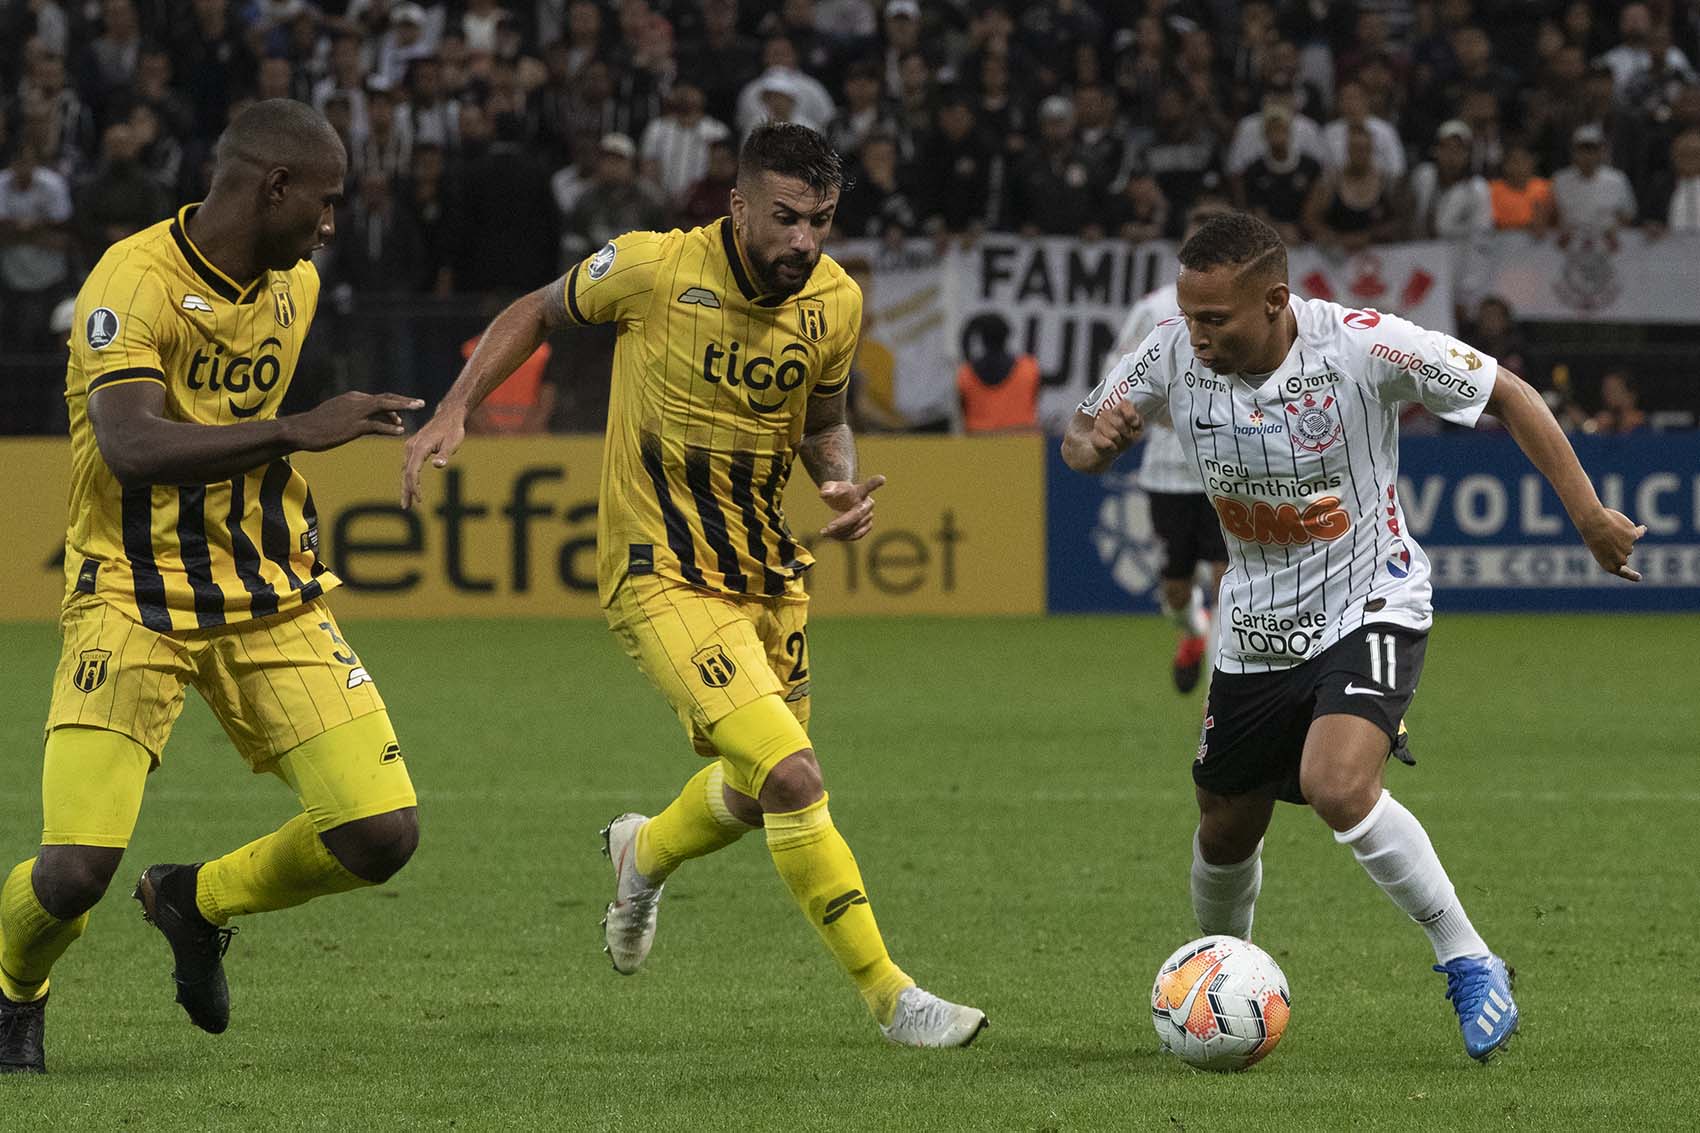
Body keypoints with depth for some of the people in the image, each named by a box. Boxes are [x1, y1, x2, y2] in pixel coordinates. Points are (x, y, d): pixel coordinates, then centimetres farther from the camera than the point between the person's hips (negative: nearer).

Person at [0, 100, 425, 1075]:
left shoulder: (294, 286, 8)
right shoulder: (135, 282, -17)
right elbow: (132, 446, -32)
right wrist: (298, 432, -35)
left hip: (271, 602, 6)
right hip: (135, 602, -6)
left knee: (383, 832, -9)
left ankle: (194, 902, 21)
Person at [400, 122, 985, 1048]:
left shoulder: (835, 303, -4)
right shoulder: (654, 268, -17)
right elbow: (538, 313, 2)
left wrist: (844, 485, -7)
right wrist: (452, 412, -7)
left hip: (768, 575, 6)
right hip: (663, 579, -6)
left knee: (754, 795, 19)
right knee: (793, 777, -20)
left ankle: (643, 854, 54)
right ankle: (888, 996, -10)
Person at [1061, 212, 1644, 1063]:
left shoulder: (1361, 346, -23)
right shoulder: (1173, 357, -13)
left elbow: (1506, 396, -11)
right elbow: (1081, 439, 3)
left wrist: (1588, 515, -11)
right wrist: (1092, 441, -24)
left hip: (1371, 604, -5)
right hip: (1256, 630, 5)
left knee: (1336, 786, -30)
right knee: (1225, 832, 14)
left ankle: (1468, 964, -15)